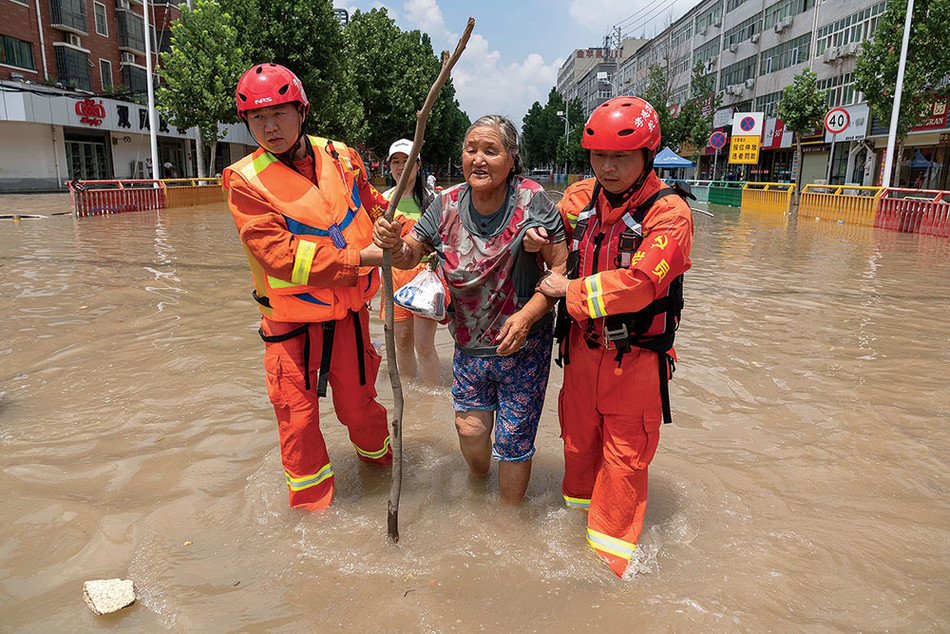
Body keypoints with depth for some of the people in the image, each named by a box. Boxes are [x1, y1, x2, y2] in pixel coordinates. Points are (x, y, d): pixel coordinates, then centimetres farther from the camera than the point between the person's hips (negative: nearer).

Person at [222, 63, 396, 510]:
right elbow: (281, 254, -22)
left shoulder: (341, 158, 1)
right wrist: (358, 258, -25)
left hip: (349, 312, 3)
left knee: (357, 403, 16)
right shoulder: (245, 180, -11)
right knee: (297, 417, 7)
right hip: (291, 322, -2)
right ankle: (311, 505, 30)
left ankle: (379, 458, 46)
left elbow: (376, 208, 18)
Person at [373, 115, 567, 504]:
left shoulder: (531, 200, -15)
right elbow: (410, 255, 4)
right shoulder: (447, 204, -4)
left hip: (523, 345, -3)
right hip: (469, 345, 3)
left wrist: (527, 315, -25)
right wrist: (393, 244, -20)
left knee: (512, 439, 7)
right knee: (469, 429, 8)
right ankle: (479, 486, 45)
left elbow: (561, 267, -14)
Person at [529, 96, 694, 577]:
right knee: (578, 438, 19)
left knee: (625, 456, 7)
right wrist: (536, 240, -2)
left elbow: (638, 283, -27)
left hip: (635, 357, -5)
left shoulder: (668, 213, -16)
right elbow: (551, 229, 23)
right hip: (582, 347, 5)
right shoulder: (579, 198, 2)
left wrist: (569, 291, -18)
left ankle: (611, 554, 26)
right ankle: (575, 516, 43)